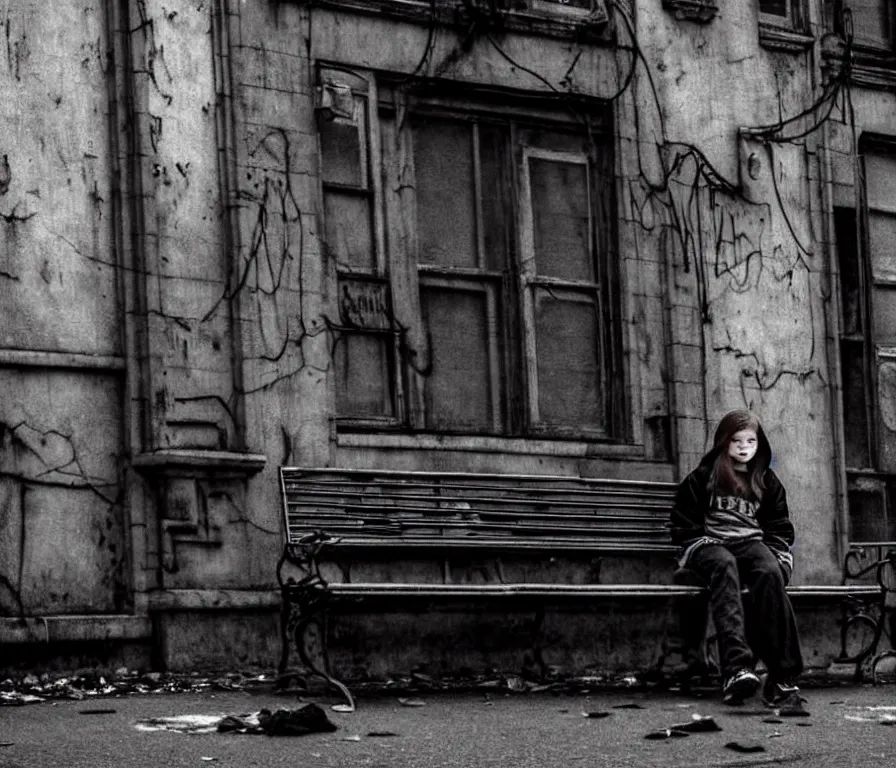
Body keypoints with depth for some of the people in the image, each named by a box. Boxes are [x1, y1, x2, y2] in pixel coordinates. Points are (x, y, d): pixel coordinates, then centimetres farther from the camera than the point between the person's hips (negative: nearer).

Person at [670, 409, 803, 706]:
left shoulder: (767, 481, 21)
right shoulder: (703, 477, 13)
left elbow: (780, 529, 21)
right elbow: (684, 526, 10)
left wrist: (774, 556, 1)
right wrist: (702, 546, -8)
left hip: (753, 543, 2)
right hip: (709, 543, -2)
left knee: (770, 572, -35)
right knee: (724, 566, -40)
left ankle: (782, 674, -43)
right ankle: (736, 665, -58)